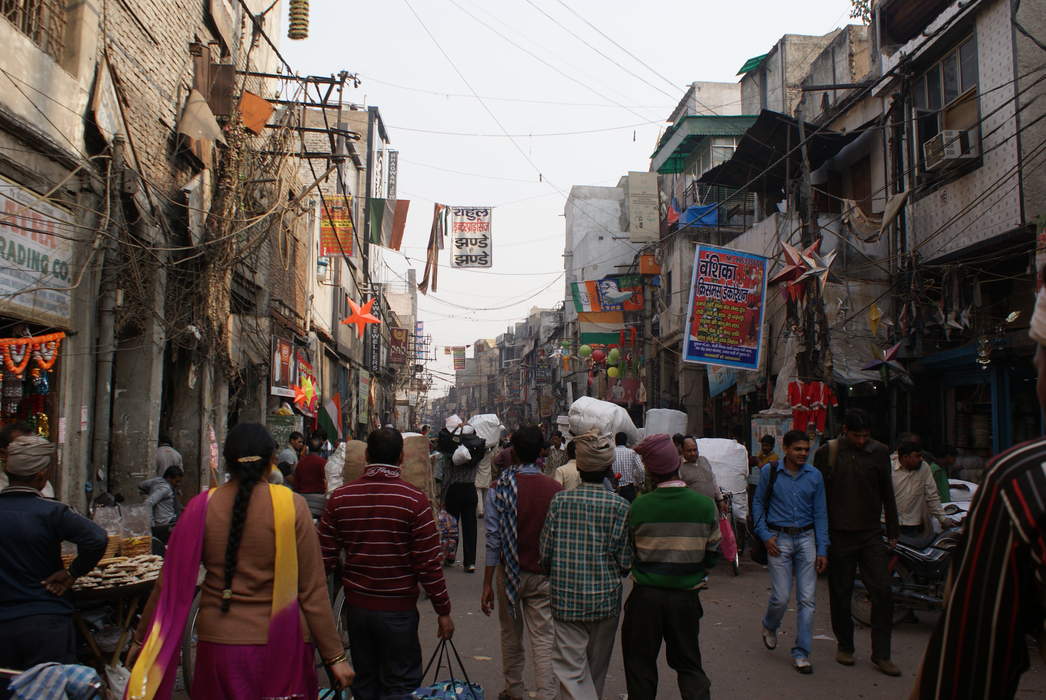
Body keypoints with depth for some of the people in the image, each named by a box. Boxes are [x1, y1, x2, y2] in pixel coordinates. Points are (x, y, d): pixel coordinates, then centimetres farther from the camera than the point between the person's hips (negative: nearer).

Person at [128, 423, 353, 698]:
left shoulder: (202, 507, -5)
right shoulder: (292, 506, -11)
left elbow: (171, 584, 1)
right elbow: (313, 589, -9)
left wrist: (141, 639, 15)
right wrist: (334, 655, -2)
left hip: (219, 641, 2)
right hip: (281, 645, -2)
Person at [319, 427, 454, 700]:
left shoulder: (340, 497, -4)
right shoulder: (414, 500, -14)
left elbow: (325, 557, 0)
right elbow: (429, 563, -13)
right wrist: (443, 611, -3)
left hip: (356, 605, 4)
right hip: (398, 608, -4)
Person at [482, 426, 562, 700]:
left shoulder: (500, 488, -10)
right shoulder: (556, 490, -9)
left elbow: (493, 539, -10)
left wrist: (487, 584, -4)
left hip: (509, 571, 0)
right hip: (544, 574, 0)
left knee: (510, 633, 18)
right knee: (543, 638, 4)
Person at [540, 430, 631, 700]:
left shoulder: (560, 500, -6)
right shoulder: (619, 505, -9)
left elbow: (546, 552, -4)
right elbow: (625, 561, -9)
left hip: (566, 598, -1)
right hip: (606, 597, 1)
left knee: (571, 670, 3)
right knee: (597, 669, 20)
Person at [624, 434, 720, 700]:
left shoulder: (638, 506, -14)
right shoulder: (706, 505, -9)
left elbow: (626, 551, -2)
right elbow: (712, 555, 0)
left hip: (645, 597, -1)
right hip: (686, 597, 2)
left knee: (640, 663, 14)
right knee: (689, 663, 16)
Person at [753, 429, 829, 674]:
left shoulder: (814, 475, 4)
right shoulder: (769, 471, -1)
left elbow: (820, 513, 7)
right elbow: (758, 504, 6)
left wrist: (822, 550, 2)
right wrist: (765, 535, -4)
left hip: (806, 538, 2)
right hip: (779, 539, -2)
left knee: (807, 599, 0)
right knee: (781, 597, -3)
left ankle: (801, 653, 11)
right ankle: (769, 627, 30)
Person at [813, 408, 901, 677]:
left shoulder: (879, 452, 3)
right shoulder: (827, 453, -2)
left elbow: (888, 494, 10)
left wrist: (892, 532, 9)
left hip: (871, 534, 1)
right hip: (839, 536, -1)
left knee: (883, 593, -3)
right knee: (840, 594, 8)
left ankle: (881, 654, 8)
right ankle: (844, 646, 25)